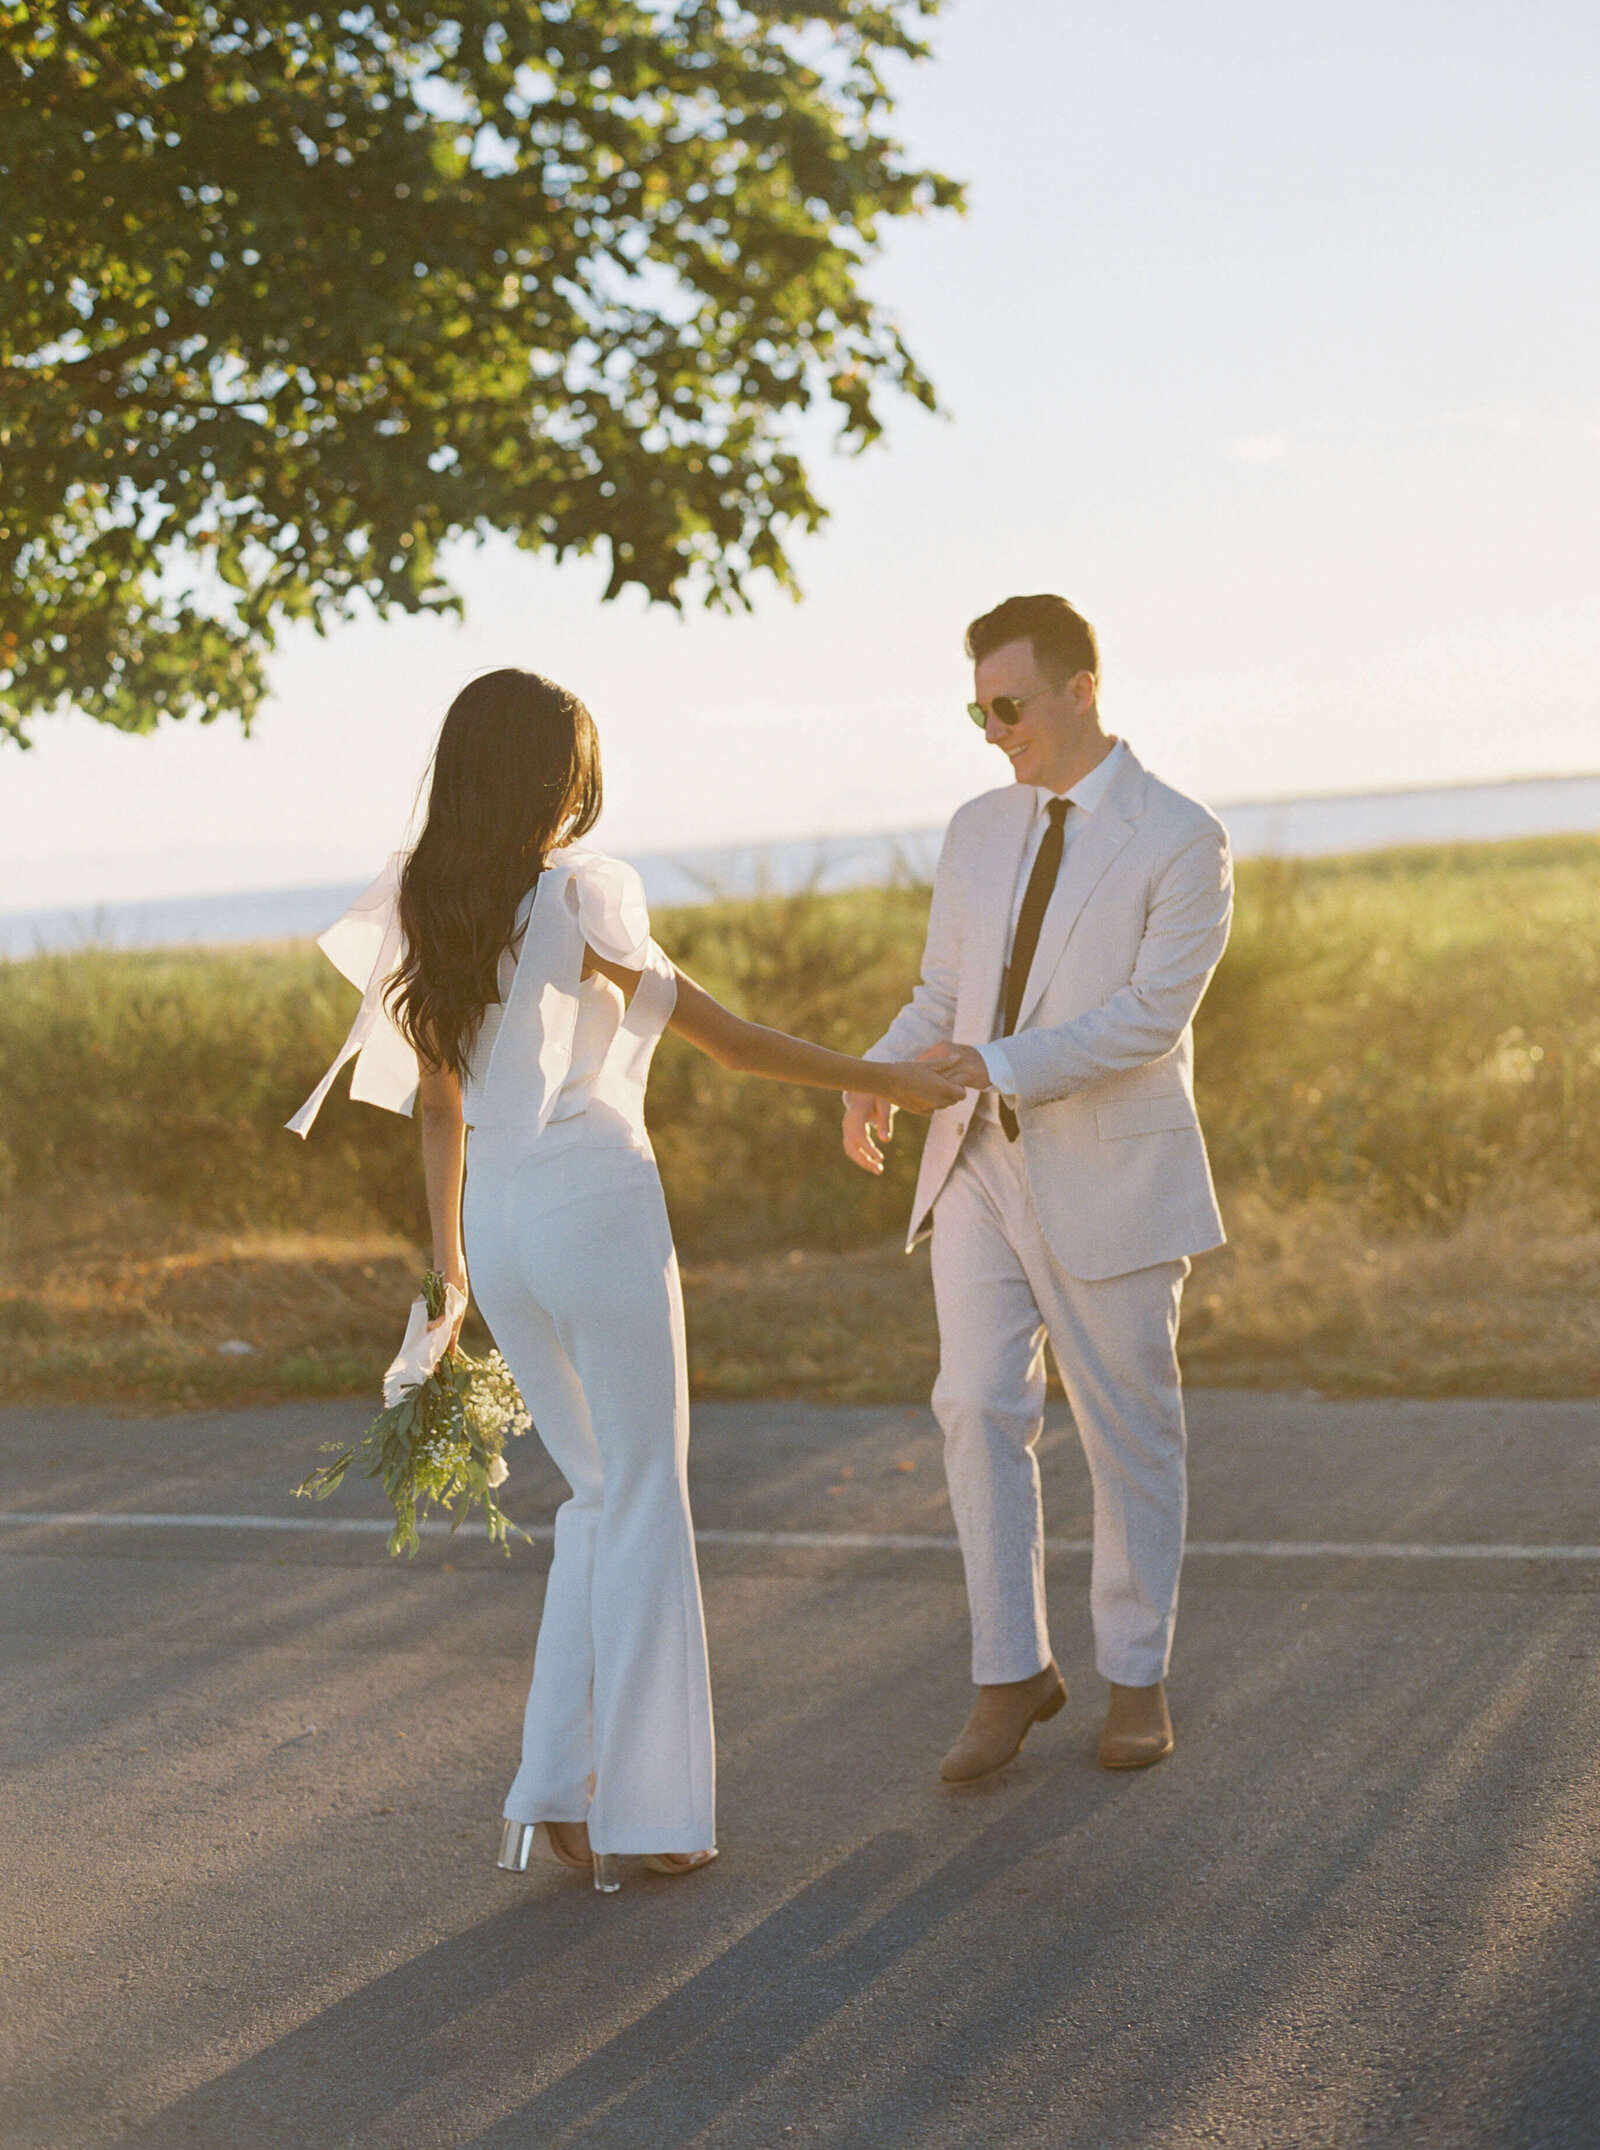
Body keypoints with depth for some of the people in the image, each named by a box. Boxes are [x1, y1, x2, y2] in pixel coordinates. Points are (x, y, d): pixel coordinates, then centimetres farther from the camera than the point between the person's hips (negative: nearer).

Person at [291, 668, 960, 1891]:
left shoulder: (423, 913, 7)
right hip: (596, 1205, -6)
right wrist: (882, 1081, 4)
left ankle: (557, 1799, 14)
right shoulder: (577, 897, -11)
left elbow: (438, 1102, 14)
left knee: (602, 1495, 18)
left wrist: (448, 1261, 22)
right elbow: (730, 1040, -7)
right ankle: (642, 1814, 9)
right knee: (646, 1505, 5)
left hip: (497, 1220, 7)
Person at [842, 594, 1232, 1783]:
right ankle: (1013, 1673, 6)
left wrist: (997, 1066, -26)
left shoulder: (1184, 842, -8)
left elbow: (1151, 1014, -17)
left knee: (1130, 1430, 6)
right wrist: (878, 1079, -6)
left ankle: (1137, 1676, 21)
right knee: (979, 1408, -5)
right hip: (980, 1164, 4)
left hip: (1109, 1178, -4)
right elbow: (942, 993, 14)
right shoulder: (979, 830, 10)